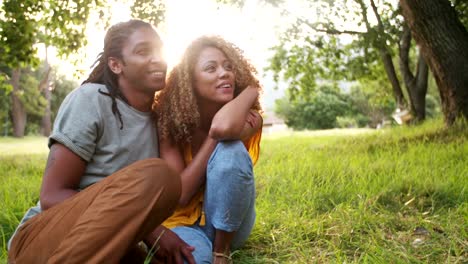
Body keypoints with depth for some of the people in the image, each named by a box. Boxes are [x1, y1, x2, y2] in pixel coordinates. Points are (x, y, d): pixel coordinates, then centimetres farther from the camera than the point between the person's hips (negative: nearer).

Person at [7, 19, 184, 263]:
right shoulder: (91, 99, -9)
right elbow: (52, 196, -15)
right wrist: (145, 226, -23)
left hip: (110, 244, 5)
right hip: (46, 239, -4)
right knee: (156, 174, -29)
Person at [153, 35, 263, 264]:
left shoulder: (248, 117, -13)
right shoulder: (171, 121, -13)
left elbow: (223, 126, -40)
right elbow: (179, 194, -23)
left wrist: (251, 89, -21)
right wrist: (215, 137, -24)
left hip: (228, 224, 2)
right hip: (183, 222, -2)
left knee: (231, 149, -30)